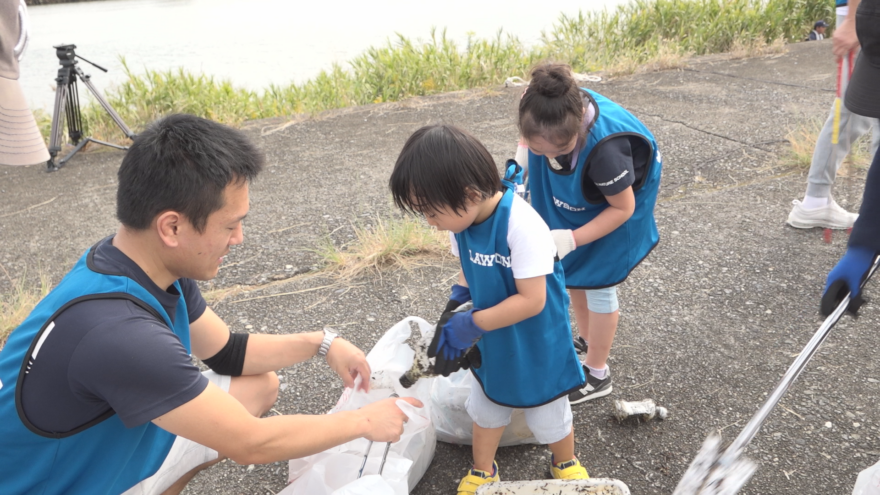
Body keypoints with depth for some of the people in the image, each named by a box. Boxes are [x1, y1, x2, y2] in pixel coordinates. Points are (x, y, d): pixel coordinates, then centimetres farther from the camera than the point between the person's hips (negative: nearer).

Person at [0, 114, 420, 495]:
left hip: (119, 441, 8)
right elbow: (252, 445, -27)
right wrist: (365, 422, -15)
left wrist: (322, 343, 2)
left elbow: (228, 351, 9)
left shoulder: (158, 269, -10)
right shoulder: (116, 332, -37)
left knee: (260, 386, 10)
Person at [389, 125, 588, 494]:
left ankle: (565, 463, 48)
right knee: (486, 405, 24)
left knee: (549, 413, 17)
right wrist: (455, 303, -16)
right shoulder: (462, 218, -13)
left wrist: (471, 324, -28)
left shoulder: (522, 226, -36)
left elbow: (532, 300, -33)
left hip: (536, 347, -6)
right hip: (493, 343, 6)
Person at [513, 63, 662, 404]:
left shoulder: (605, 148, -44)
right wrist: (523, 153, -16)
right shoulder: (549, 112, -30)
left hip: (612, 208, -6)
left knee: (597, 284, 3)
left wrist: (572, 239, -34)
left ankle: (597, 375, 22)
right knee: (570, 271, 19)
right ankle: (586, 340, 44)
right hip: (571, 203, 6)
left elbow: (623, 208, -28)